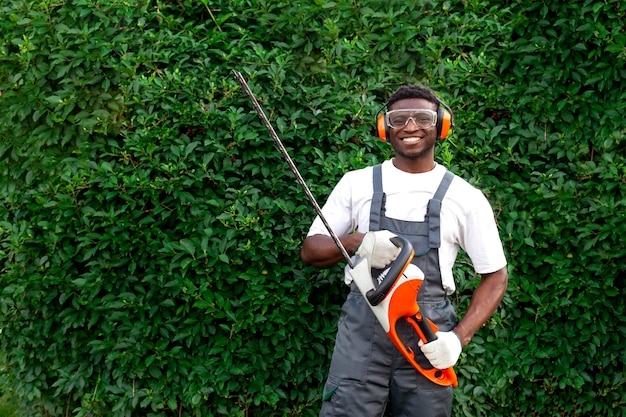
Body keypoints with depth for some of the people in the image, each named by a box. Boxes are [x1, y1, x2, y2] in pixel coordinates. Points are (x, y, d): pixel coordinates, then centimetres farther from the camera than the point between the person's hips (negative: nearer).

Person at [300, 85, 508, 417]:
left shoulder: (466, 198, 2)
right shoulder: (356, 184, 4)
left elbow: (495, 277, 6)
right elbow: (311, 251, 7)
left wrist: (459, 338, -8)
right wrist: (358, 242, -15)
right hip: (362, 330, 0)